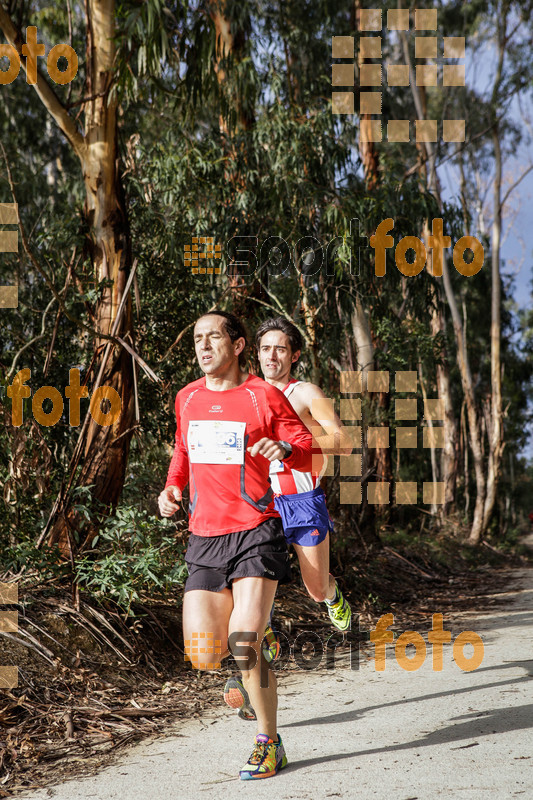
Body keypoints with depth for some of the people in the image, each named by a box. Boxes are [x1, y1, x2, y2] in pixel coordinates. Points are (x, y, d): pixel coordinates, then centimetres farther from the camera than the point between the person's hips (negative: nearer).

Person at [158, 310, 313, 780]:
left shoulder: (265, 396, -2)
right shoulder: (187, 398, 13)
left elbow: (306, 451, -1)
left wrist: (285, 449, -24)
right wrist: (172, 487, 11)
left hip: (255, 532, -5)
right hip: (204, 538, 5)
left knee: (244, 642, -18)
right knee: (204, 658, -2)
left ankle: (268, 742, 3)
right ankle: (254, 663, 34)